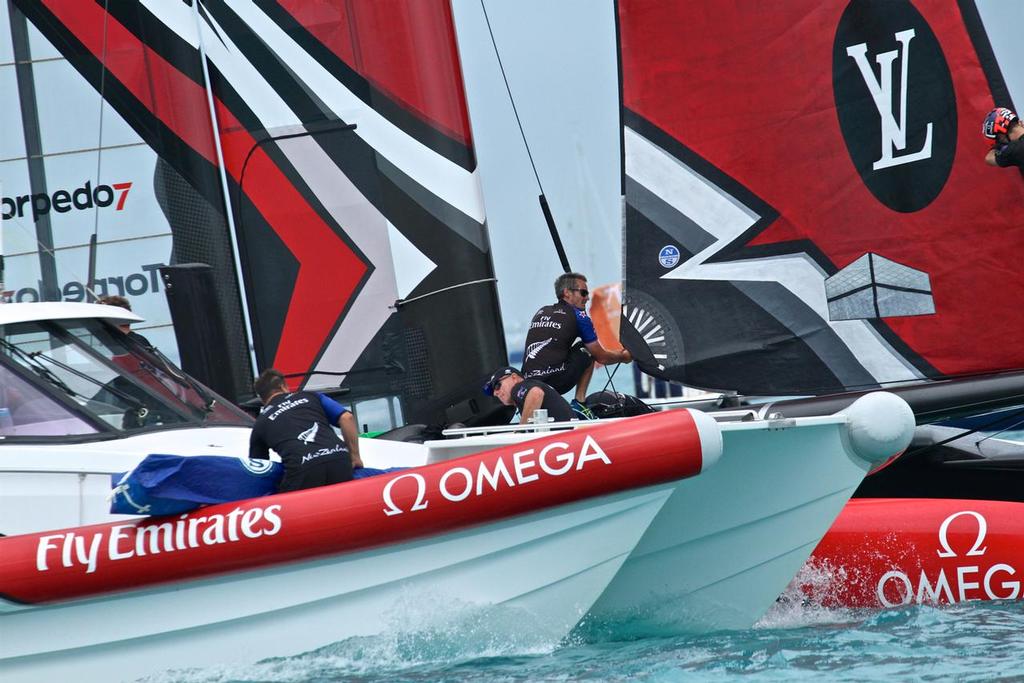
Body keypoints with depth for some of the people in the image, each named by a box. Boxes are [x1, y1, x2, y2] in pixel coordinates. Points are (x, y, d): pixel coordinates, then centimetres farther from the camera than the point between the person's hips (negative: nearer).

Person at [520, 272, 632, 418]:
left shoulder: (540, 313, 23)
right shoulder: (578, 316, 5)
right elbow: (601, 357, 12)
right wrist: (623, 356, 35)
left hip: (528, 382, 5)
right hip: (555, 382, -5)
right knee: (586, 350, 17)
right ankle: (579, 404, 12)